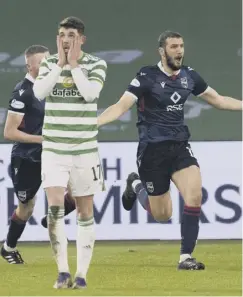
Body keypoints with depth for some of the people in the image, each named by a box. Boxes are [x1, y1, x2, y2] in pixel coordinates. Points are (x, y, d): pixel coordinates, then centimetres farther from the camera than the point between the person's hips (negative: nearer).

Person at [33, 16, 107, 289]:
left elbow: (90, 93, -19)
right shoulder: (49, 64, 5)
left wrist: (73, 64, -13)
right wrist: (60, 64, -13)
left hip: (84, 149, -1)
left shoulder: (96, 65, -2)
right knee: (55, 208, -13)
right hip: (53, 148, 1)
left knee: (85, 212, 5)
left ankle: (81, 273, 12)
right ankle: (63, 271, -6)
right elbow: (39, 92, -13)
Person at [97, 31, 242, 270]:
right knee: (162, 215, 5)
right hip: (153, 150, -4)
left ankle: (186, 257, -10)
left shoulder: (188, 75, 4)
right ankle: (136, 185, 37)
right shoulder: (147, 77, -11)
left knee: (194, 196, -20)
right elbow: (121, 106, -18)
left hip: (180, 147, 4)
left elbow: (218, 100, 17)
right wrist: (93, 122, -33)